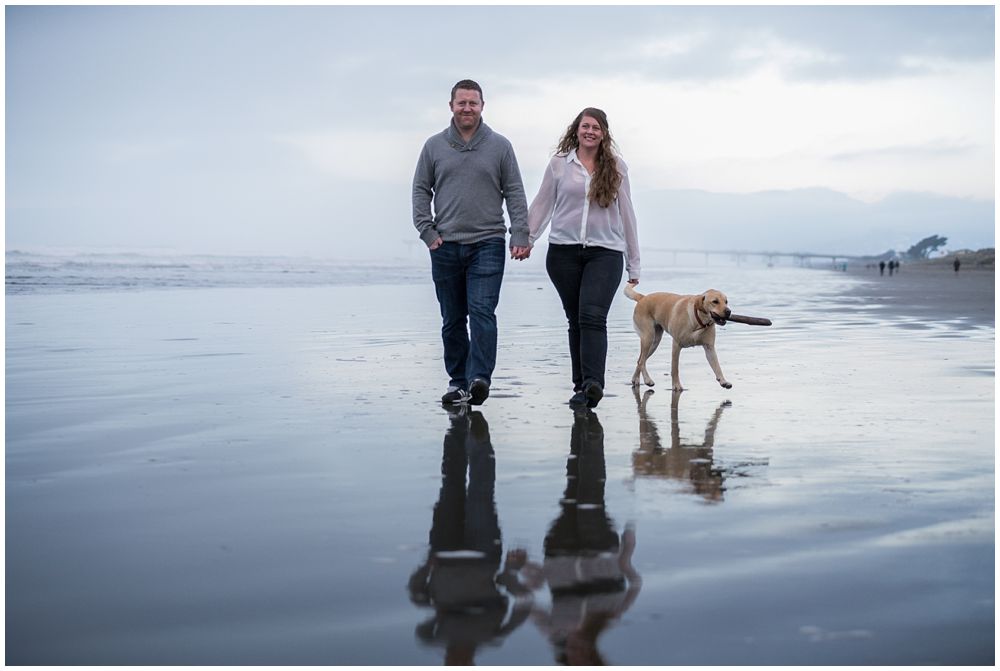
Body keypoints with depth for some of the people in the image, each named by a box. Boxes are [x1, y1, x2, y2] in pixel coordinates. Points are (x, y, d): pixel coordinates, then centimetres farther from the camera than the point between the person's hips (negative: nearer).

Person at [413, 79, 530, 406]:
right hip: (445, 247, 2)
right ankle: (457, 381, 16)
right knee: (452, 320, 7)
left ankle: (479, 378, -18)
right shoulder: (434, 146, 8)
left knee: (482, 311, -14)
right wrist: (427, 231, 0)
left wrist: (520, 235, -4)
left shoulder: (499, 146, 5)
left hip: (487, 244, -2)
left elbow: (514, 192, 5)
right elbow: (420, 190, 11)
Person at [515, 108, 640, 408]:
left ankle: (592, 383, -25)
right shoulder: (559, 164, 7)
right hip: (564, 251, 1)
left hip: (605, 252, -1)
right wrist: (527, 239, -2)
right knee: (576, 320, 5)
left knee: (593, 316, -17)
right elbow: (542, 204, 10)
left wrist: (633, 263, 10)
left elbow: (626, 214, 11)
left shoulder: (616, 168, 8)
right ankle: (581, 384, 11)